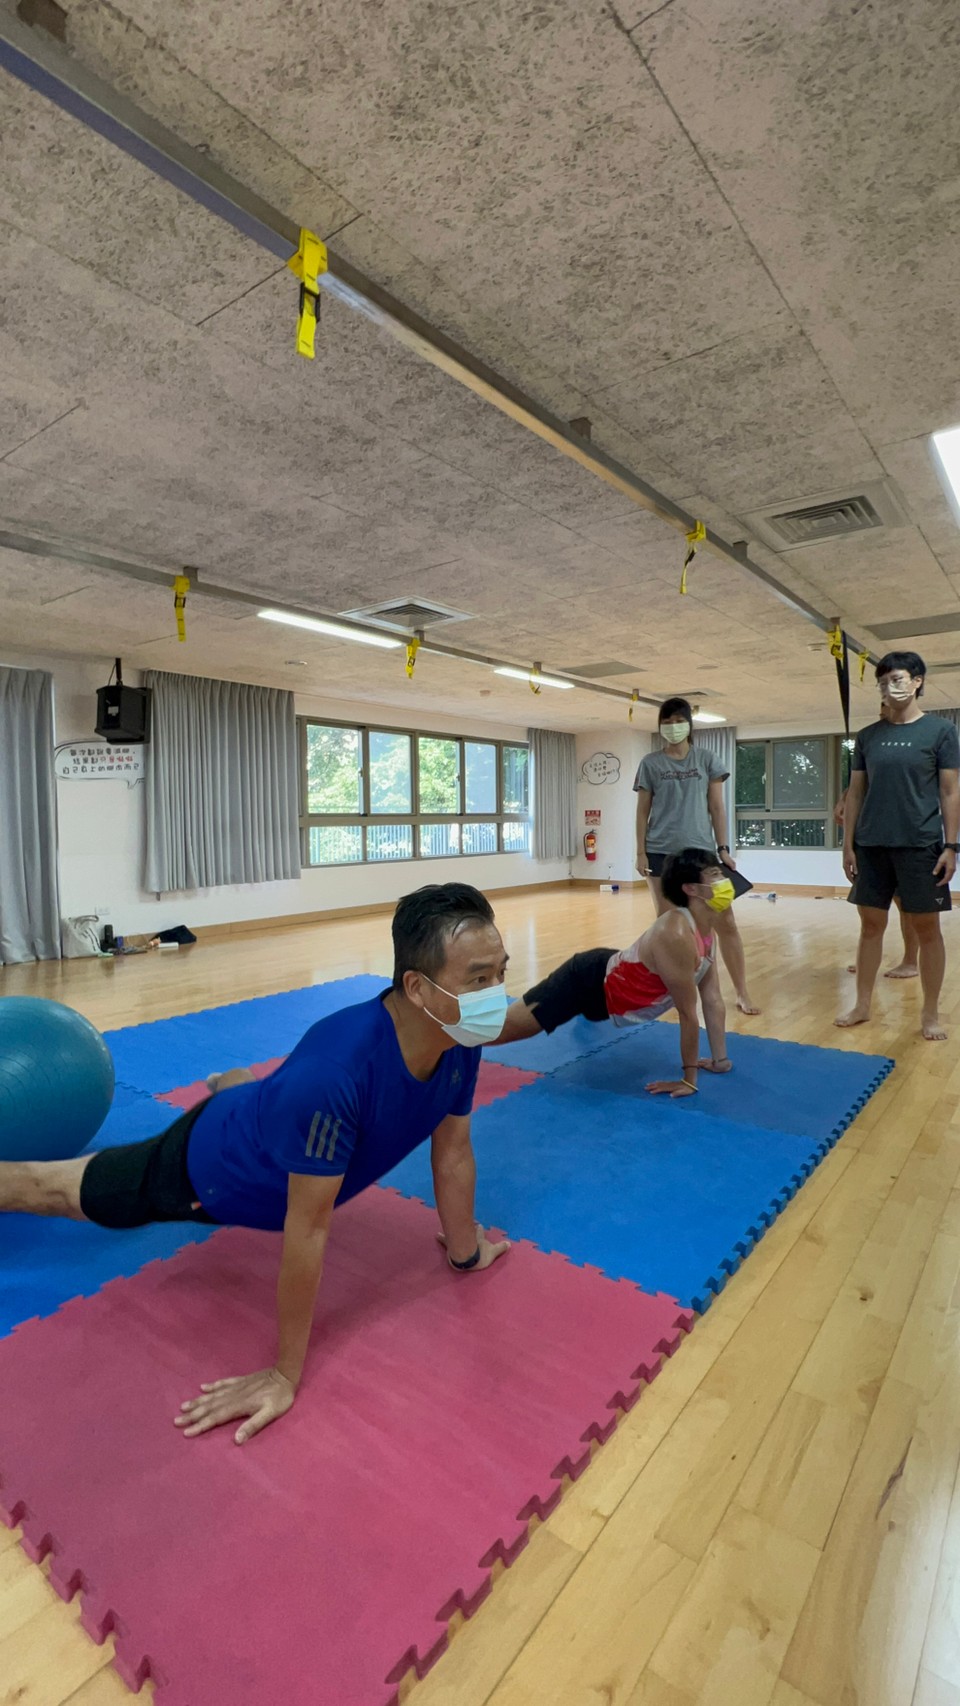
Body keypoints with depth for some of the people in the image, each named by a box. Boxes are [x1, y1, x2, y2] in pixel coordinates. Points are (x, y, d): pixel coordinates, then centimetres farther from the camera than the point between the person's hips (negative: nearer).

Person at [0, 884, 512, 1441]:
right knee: (52, 1189, 20)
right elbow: (308, 1229, -36)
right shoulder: (334, 1070, -48)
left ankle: (226, 1084, 76)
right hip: (213, 1167, -6)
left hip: (266, 1116, 6)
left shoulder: (461, 1042, -26)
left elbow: (454, 1154, -9)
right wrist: (286, 1374, -22)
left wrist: (466, 1251, 4)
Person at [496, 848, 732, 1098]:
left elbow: (712, 999, 0)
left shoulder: (706, 931, -7)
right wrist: (689, 1079, -19)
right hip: (591, 982, -10)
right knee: (498, 1029, -10)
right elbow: (688, 1014, -28)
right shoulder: (676, 935, -36)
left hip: (613, 975, 10)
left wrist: (720, 1060, 5)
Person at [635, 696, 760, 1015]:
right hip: (661, 853, 0)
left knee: (725, 922, -1)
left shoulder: (707, 759, 7)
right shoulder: (651, 763, 5)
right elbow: (642, 811, 5)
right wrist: (640, 852, -2)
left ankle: (742, 993, 9)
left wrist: (723, 849, 1)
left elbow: (716, 807, 7)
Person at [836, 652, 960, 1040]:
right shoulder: (867, 736, 8)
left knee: (927, 928, 5)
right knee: (871, 925, 9)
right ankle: (862, 1005, 19)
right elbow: (855, 793, 9)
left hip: (921, 846, -3)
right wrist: (848, 844, 5)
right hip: (871, 846, 3)